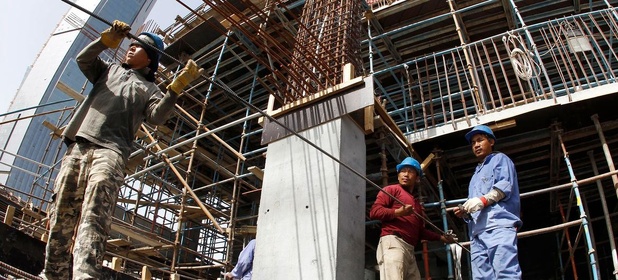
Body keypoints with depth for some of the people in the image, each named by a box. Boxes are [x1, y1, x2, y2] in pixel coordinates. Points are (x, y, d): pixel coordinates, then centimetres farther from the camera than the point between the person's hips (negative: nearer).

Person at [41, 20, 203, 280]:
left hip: (111, 151, -4)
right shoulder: (109, 70, 32)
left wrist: (177, 87, -10)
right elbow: (83, 59, 15)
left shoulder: (149, 89, 20)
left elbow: (157, 116, 0)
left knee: (94, 216, -24)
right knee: (61, 214, -1)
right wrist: (109, 38, 3)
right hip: (77, 146, 4)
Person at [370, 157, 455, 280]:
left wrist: (441, 237, 32)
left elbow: (420, 231, 36)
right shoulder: (391, 189, 8)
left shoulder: (417, 204, 33)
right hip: (392, 242, -9)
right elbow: (374, 211, -5)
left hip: (410, 249, 9)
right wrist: (398, 212, -16)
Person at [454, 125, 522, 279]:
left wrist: (482, 200, -16)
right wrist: (465, 213, 11)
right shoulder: (476, 174, 37)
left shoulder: (500, 159, 16)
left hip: (499, 225, -7)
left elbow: (505, 185, -4)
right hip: (477, 232, 7)